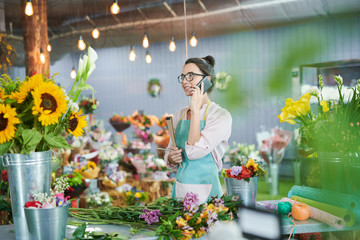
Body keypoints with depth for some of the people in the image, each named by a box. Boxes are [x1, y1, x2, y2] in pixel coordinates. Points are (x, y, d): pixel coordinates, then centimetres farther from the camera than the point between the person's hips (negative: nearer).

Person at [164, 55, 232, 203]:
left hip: (205, 191, -5)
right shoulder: (180, 115, 8)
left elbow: (194, 151, -22)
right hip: (179, 189, 5)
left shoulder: (221, 116, -10)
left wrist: (196, 110, -17)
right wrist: (171, 158, -6)